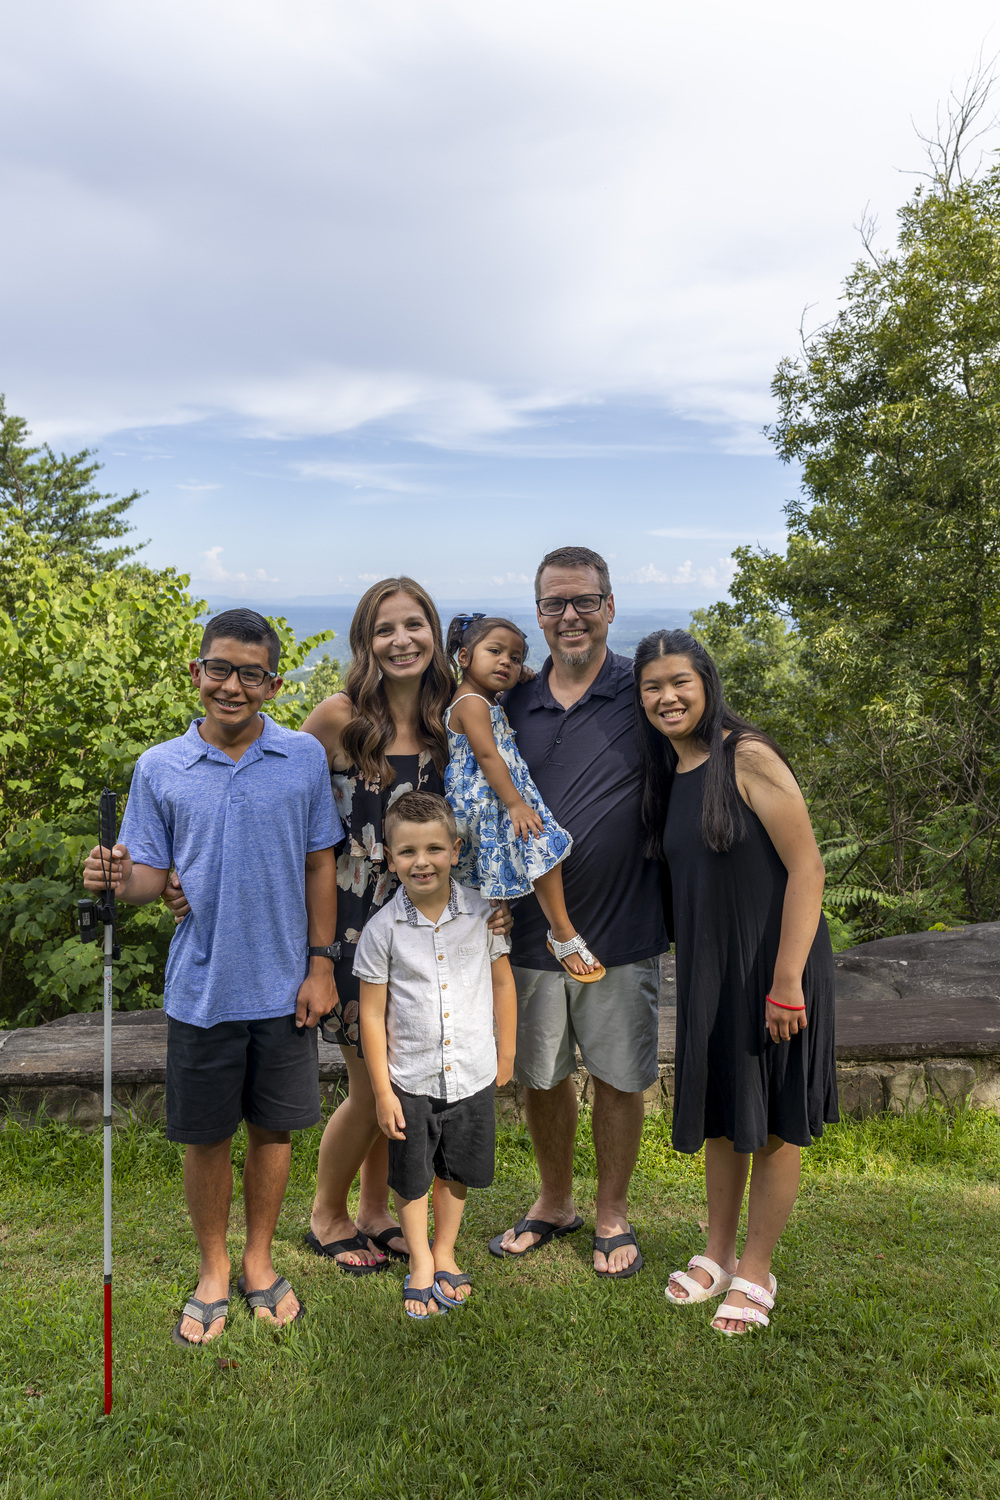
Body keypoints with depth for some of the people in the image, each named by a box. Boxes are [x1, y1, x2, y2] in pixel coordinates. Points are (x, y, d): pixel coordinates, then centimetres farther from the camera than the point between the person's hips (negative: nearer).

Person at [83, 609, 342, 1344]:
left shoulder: (305, 758, -3)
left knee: (274, 1126, 14)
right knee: (205, 1135, 12)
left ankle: (260, 1260, 36)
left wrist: (321, 963, -1)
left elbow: (320, 866, 2)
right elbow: (151, 875, 0)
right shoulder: (160, 768, -3)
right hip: (202, 988, 0)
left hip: (284, 986, 0)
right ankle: (214, 1270, 34)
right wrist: (118, 878, -23)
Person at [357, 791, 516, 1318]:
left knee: (456, 1172, 19)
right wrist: (382, 1090, -7)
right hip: (410, 1079, -1)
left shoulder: (482, 913, -9)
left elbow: (502, 983, 4)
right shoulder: (382, 929, -13)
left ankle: (445, 1254, 42)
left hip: (473, 1074, 1)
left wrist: (505, 1055, 8)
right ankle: (420, 1266, 36)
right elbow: (372, 1014, -7)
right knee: (412, 1179, 14)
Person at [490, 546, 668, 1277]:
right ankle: (554, 1203, 39)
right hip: (530, 929, 3)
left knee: (618, 1078, 11)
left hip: (622, 929, -3)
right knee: (540, 1076, 16)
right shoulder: (513, 703, 4)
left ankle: (613, 1212, 33)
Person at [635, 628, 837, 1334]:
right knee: (721, 1115, 19)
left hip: (774, 965, -6)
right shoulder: (667, 775, 7)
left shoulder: (749, 758, -16)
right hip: (708, 970, 7)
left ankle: (757, 1273, 25)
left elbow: (806, 867, -19)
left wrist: (787, 979, -22)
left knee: (772, 1122, 9)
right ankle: (718, 1256, 36)